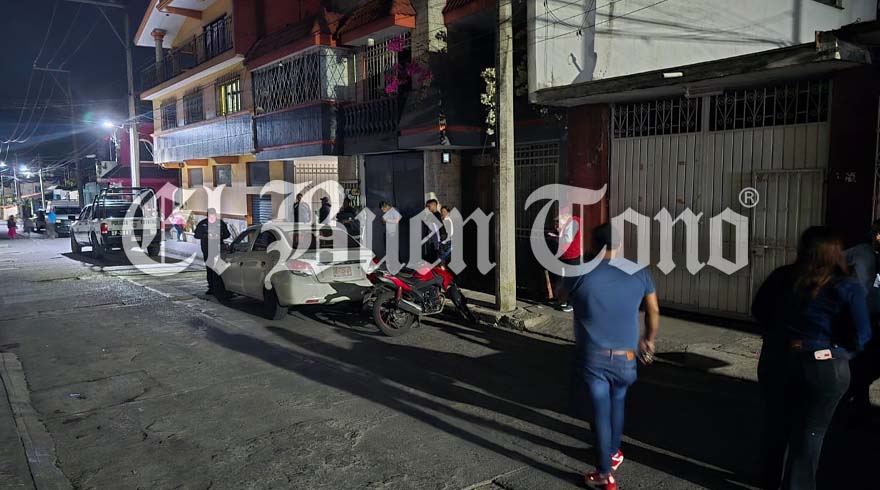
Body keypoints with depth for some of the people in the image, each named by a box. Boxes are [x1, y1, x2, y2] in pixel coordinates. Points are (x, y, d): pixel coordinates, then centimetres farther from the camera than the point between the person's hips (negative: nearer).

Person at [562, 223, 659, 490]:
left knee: (600, 411, 6)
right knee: (617, 404, 24)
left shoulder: (581, 275, -10)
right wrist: (649, 341, 24)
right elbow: (654, 312, 7)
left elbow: (563, 296, 11)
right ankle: (614, 453, 43)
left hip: (592, 357, -2)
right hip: (625, 358, 2)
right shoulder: (640, 274, -3)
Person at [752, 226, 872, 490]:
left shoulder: (782, 276, -3)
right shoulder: (848, 287, -11)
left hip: (776, 360, 3)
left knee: (776, 422, 19)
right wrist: (838, 350, 8)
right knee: (809, 431, 11)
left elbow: (759, 311, 8)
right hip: (823, 369, -3)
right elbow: (860, 337, -12)